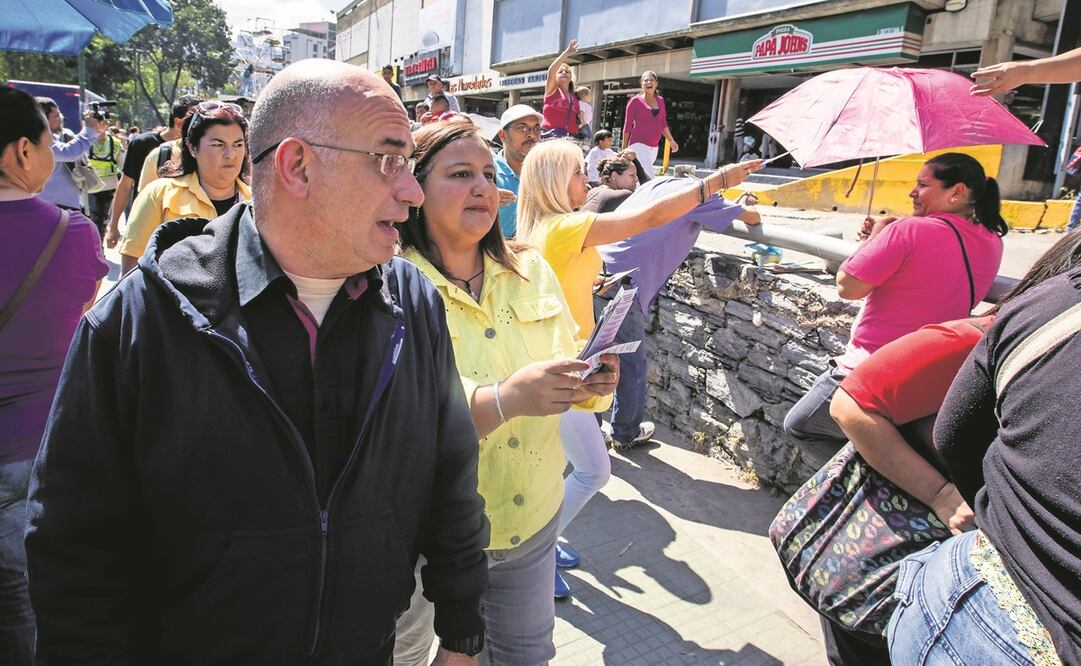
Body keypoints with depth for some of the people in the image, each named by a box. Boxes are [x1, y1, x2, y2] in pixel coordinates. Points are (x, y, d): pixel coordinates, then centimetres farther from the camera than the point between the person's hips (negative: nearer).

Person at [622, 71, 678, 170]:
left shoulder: (660, 100, 13)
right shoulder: (635, 101, -2)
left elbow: (663, 124, 18)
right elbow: (627, 126, 0)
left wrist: (671, 141, 5)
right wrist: (624, 149, 0)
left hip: (654, 147, 6)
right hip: (639, 145, -6)